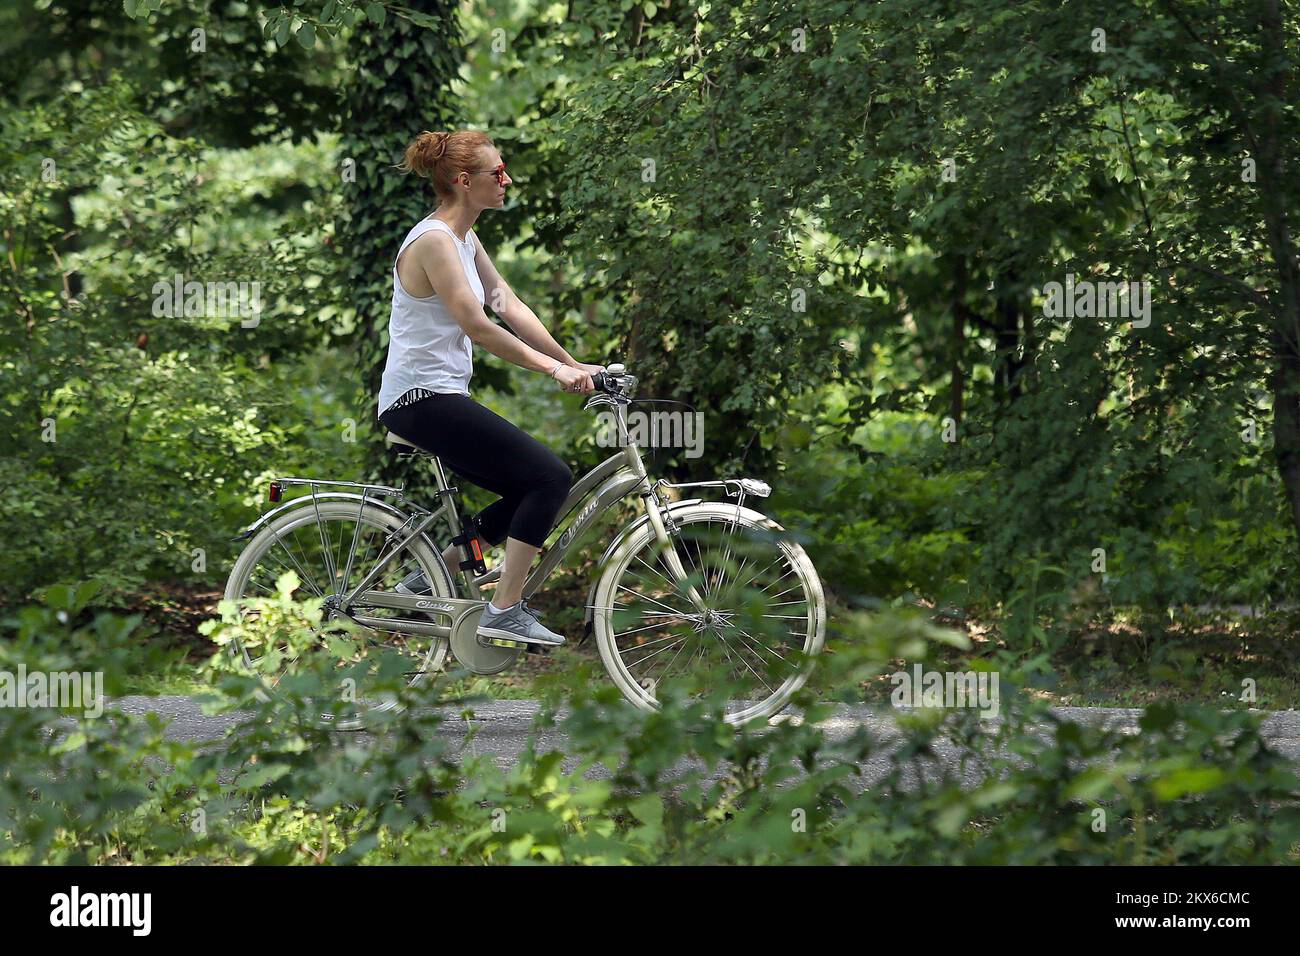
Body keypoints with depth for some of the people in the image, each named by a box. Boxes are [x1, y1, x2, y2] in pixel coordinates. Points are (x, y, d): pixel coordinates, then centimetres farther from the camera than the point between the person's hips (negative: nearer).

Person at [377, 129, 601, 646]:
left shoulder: (465, 239, 14)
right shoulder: (434, 241, -16)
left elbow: (511, 307, 14)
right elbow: (477, 327, -22)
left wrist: (574, 365, 8)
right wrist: (555, 369, -19)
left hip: (440, 397, 10)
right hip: (422, 398, -10)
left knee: (531, 493, 13)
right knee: (550, 476, -15)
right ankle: (504, 610, -13)